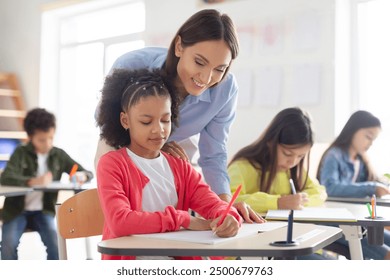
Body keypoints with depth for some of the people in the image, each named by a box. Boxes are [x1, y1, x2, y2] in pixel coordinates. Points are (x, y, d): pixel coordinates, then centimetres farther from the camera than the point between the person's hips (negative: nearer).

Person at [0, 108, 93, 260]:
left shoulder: (58, 155, 4)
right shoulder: (21, 153, -3)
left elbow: (88, 173, 7)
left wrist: (81, 176, -20)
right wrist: (33, 181, -38)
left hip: (43, 211, 1)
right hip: (17, 209, -1)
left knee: (55, 241, -24)